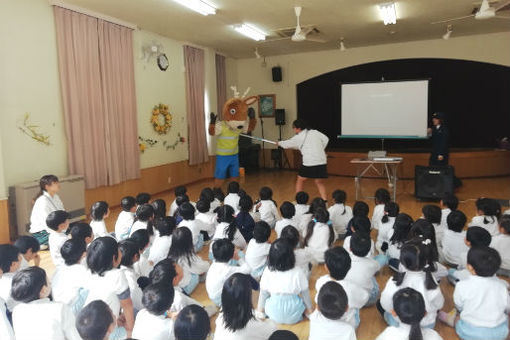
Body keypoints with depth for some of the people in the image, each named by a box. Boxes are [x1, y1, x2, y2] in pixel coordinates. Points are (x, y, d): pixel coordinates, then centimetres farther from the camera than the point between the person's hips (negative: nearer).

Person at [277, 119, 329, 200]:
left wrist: (279, 143, 35)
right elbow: (325, 139, 6)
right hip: (322, 161, 4)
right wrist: (319, 150, 14)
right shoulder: (315, 132, 11)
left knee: (300, 180, 17)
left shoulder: (299, 137, 1)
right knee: (320, 183, 16)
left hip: (309, 162, -4)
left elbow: (287, 144, 15)